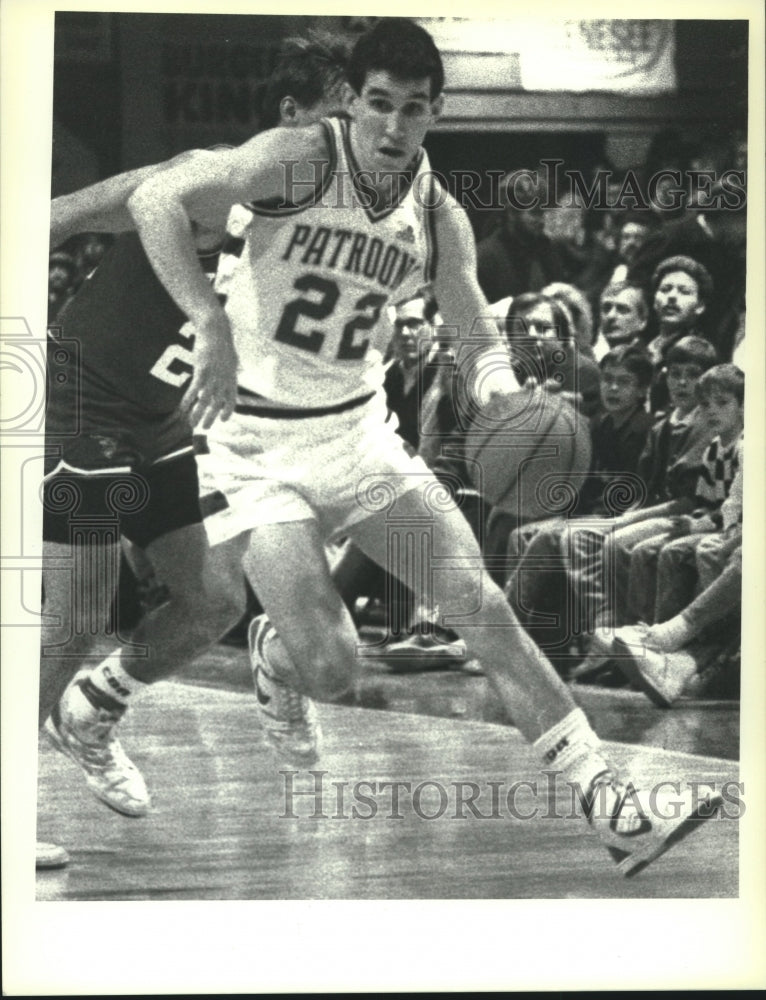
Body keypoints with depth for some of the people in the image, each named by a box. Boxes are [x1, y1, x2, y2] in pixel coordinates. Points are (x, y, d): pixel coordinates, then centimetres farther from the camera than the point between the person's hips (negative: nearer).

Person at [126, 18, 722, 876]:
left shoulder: (438, 218, 0)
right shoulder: (299, 161, -16)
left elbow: (479, 339, 11)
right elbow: (155, 199, -28)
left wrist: (496, 383, -14)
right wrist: (210, 323, -40)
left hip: (359, 430, 5)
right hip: (258, 445, -5)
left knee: (482, 605, -4)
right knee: (330, 667, -15)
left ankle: (609, 807, 0)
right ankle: (273, 655, 25)